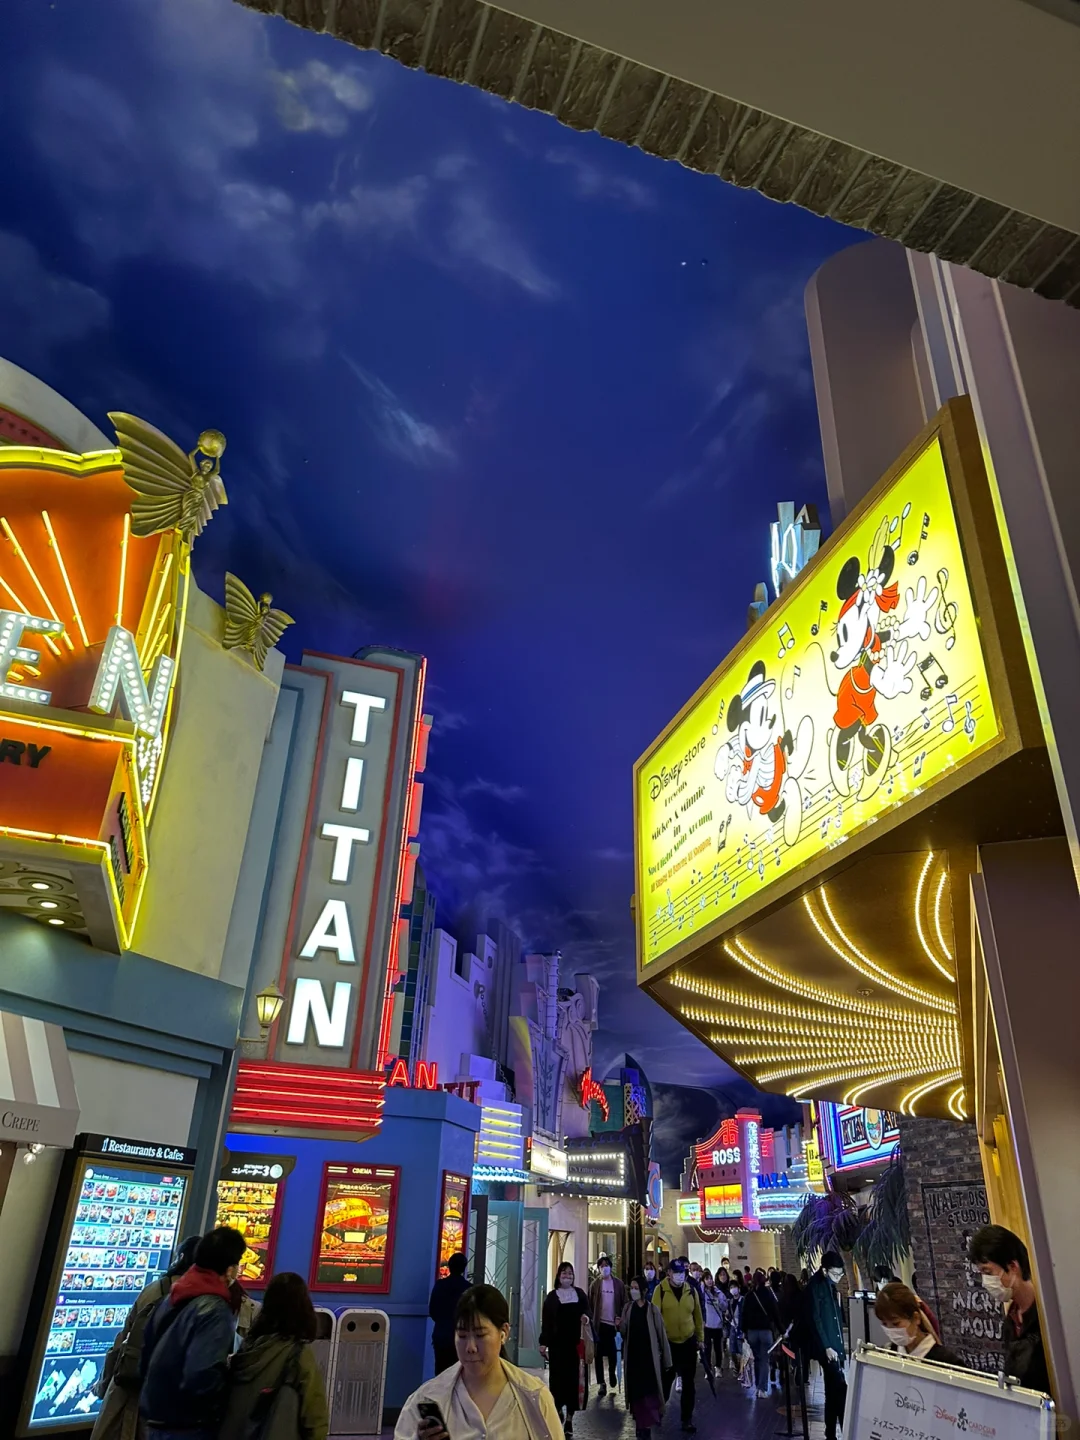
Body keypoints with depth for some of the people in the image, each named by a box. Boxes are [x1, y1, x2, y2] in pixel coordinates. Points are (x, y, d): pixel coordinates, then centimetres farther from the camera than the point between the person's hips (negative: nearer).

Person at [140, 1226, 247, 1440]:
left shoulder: (173, 1297, 4)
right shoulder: (216, 1310, -23)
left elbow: (146, 1351, 12)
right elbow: (203, 1377, -31)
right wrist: (234, 1379, -12)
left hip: (157, 1414, 8)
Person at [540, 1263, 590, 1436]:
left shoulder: (580, 1294, 9)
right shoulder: (552, 1296, 3)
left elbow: (587, 1311, 9)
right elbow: (546, 1320, 1)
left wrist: (586, 1317, -15)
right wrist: (543, 1342, -4)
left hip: (575, 1342, 1)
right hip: (557, 1342, -1)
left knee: (572, 1377, -2)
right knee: (557, 1375, 1)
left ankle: (569, 1417, 5)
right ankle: (558, 1409, 20)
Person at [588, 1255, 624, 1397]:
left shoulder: (618, 1283, 0)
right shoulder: (595, 1283, -1)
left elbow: (624, 1302, 2)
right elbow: (590, 1303, 1)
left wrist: (620, 1318, -8)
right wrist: (591, 1319, -6)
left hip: (613, 1322, 1)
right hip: (599, 1323, 0)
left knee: (612, 1352, 11)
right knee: (599, 1353, 2)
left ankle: (612, 1374, 37)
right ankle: (601, 1383, 10)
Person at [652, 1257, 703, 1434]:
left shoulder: (691, 1291, -1)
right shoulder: (660, 1290, -12)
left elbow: (697, 1315, 8)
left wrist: (700, 1338, 12)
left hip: (688, 1342, 2)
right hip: (668, 1342, -2)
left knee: (688, 1383, 8)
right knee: (665, 1380, 12)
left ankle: (687, 1419, 21)